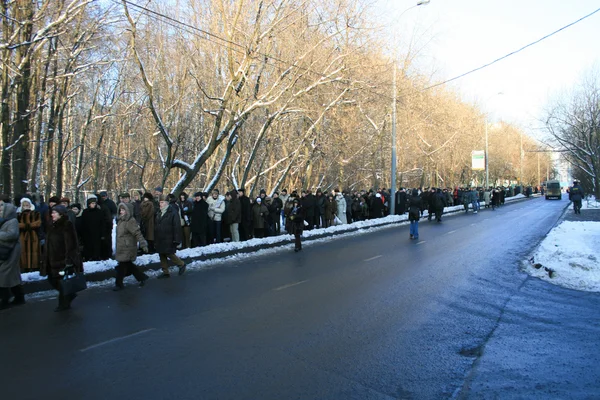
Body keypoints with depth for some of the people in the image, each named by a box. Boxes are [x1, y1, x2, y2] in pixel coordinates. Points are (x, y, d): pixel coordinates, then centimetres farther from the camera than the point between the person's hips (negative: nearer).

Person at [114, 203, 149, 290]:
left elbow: (138, 234, -22)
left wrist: (143, 244, -27)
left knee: (122, 266, -1)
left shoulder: (130, 221, -17)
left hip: (127, 248, -9)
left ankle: (119, 284, 11)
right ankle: (142, 277, 27)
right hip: (121, 247, 9)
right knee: (128, 265, 15)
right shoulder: (121, 220, 11)